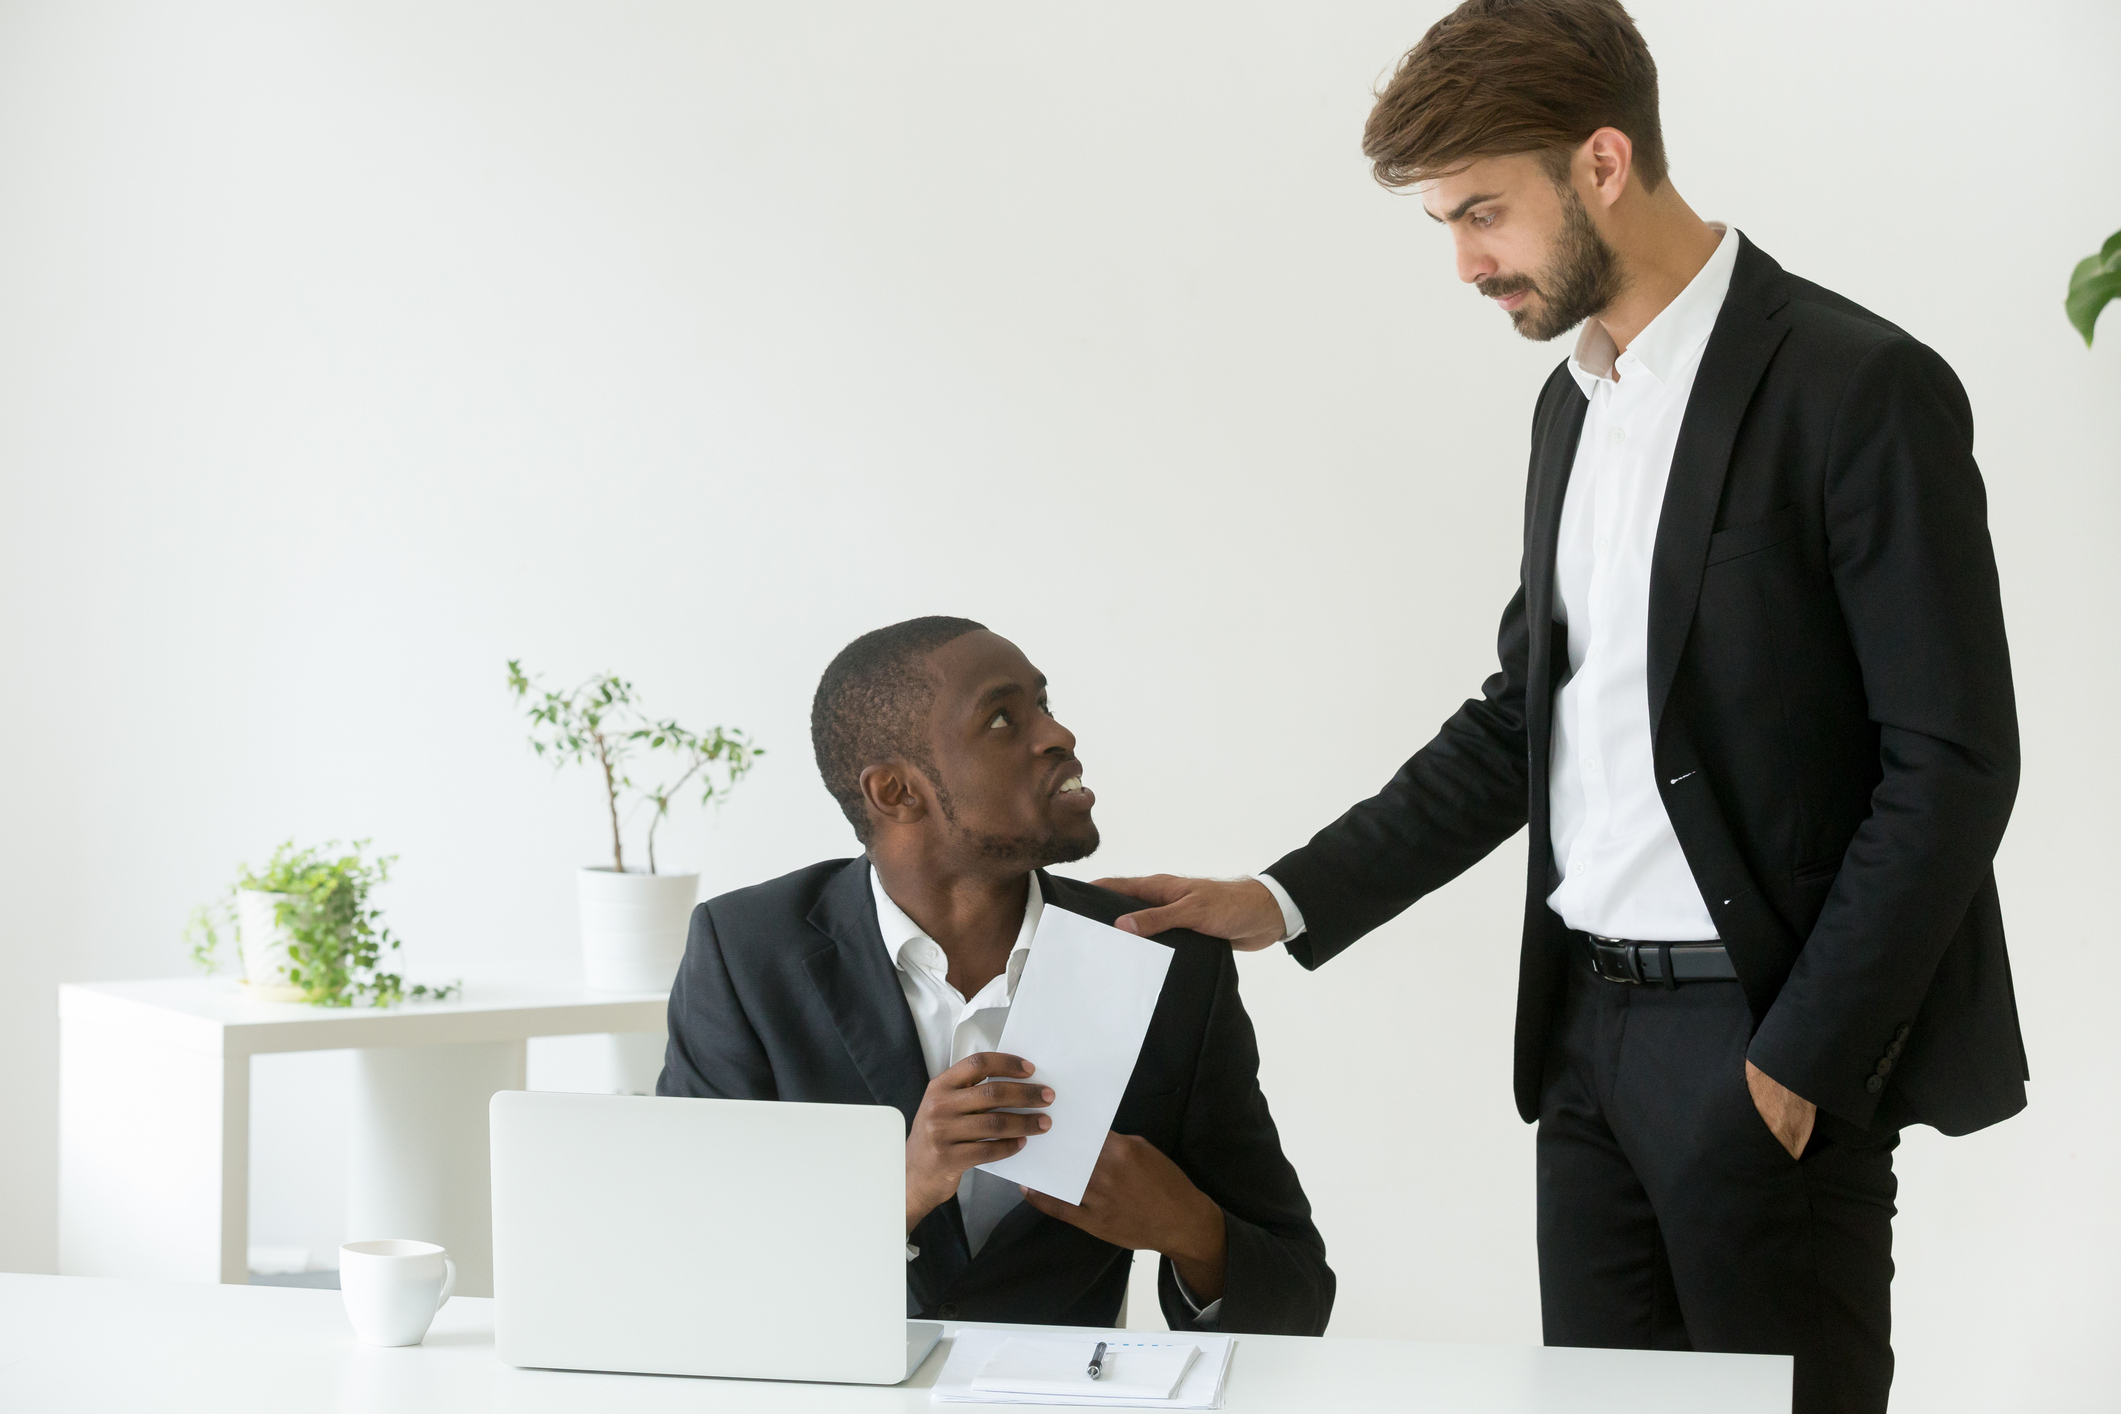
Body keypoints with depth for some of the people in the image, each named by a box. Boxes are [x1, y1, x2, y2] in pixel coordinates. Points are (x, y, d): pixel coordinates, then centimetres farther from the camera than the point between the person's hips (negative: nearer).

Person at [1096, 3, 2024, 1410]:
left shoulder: (1860, 389, -12)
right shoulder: (1577, 401, 13)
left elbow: (1952, 765, -14)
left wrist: (1800, 1066, -15)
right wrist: (1290, 901, 9)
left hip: (1766, 1040, -7)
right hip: (1589, 1028, 7)